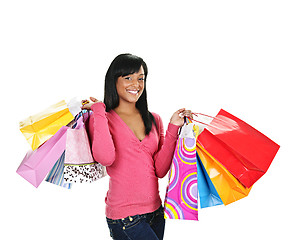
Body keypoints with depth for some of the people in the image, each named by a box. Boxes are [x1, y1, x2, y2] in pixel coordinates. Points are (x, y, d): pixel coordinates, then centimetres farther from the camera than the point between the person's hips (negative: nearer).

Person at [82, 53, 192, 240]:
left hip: (155, 211, 5)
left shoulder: (154, 120, 10)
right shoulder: (100, 119, -2)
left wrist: (173, 128, -5)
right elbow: (105, 158, -23)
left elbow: (160, 170, 1)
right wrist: (99, 111, -14)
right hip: (124, 216, -5)